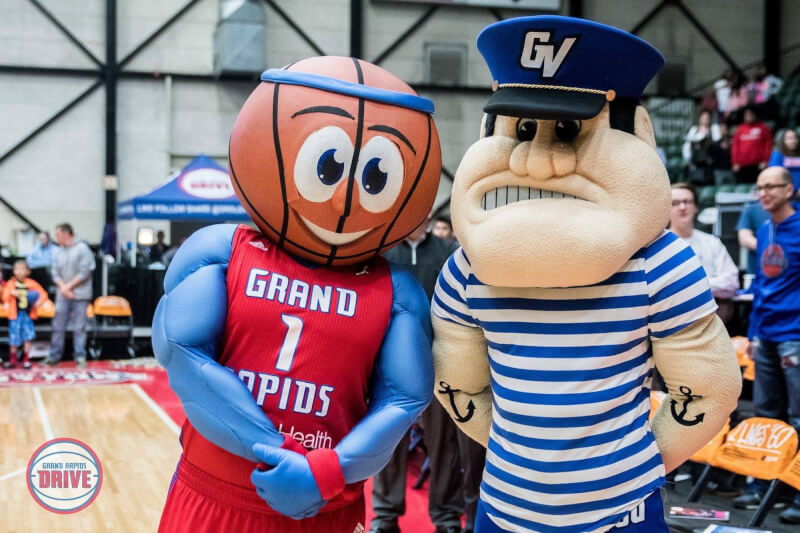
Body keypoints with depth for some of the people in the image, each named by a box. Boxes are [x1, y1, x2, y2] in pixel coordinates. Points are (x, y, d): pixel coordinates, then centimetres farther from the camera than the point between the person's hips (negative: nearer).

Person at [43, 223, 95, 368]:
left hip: (80, 295, -5)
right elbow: (55, 273, 7)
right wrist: (63, 287, -10)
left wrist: (69, 286, -10)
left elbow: (84, 272, -10)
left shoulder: (82, 249, -5)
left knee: (79, 327, -1)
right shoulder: (58, 253, 11)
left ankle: (80, 356, 5)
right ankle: (54, 356, 11)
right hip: (62, 295, 5)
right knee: (58, 327, 5)